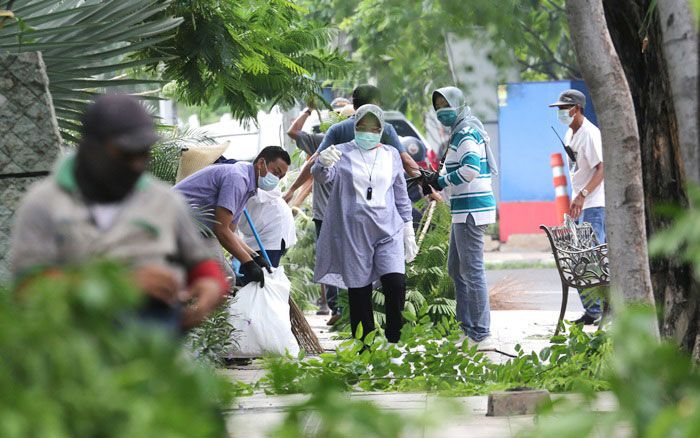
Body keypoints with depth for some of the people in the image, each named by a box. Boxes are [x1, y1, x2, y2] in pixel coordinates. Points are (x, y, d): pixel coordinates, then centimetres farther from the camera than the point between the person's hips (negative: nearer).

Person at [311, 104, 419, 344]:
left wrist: (408, 231, 17)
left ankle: (393, 340, -1)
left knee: (396, 283, -15)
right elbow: (323, 175, -15)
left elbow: (401, 196, 19)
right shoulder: (343, 153, 3)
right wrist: (323, 164, -38)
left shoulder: (391, 155, 12)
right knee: (359, 290, 1)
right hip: (353, 233, -1)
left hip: (388, 232, 2)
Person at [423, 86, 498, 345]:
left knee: (472, 270, -8)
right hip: (464, 210, 11)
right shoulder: (460, 132, 20)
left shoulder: (466, 132, -13)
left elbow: (471, 169, -25)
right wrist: (435, 181, 12)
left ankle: (479, 331, -4)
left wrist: (442, 182, -13)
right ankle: (465, 324, 24)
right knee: (456, 269, 18)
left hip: (471, 210, -11)